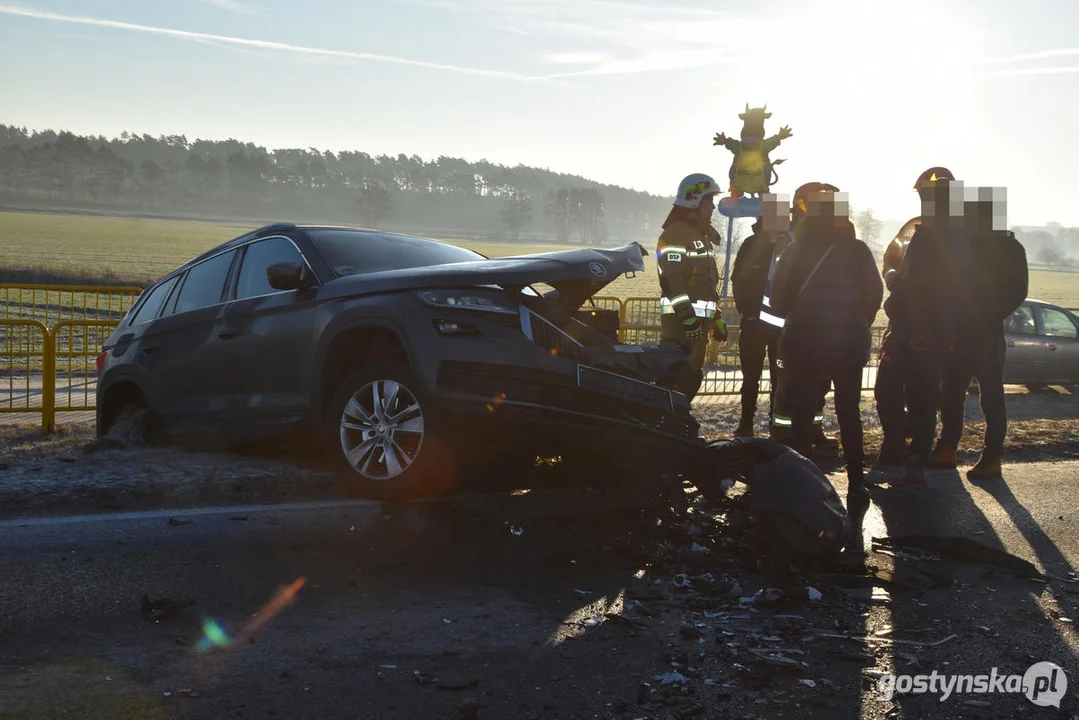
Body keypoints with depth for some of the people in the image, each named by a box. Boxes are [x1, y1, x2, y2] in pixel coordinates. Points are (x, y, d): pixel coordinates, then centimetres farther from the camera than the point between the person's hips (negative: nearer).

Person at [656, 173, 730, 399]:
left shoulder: (704, 235, 22)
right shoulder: (674, 234, -10)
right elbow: (671, 279, -20)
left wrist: (717, 317, 24)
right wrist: (686, 315, -26)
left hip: (700, 319, 10)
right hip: (681, 320, -10)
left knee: (694, 375, 13)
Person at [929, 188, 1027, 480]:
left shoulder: (1009, 248, -2)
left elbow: (1016, 292, -7)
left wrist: (987, 320, -17)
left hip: (987, 337, -5)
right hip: (958, 334, 5)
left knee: (991, 396, -1)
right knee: (951, 393, 6)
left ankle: (992, 456, 3)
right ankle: (947, 449, 14)